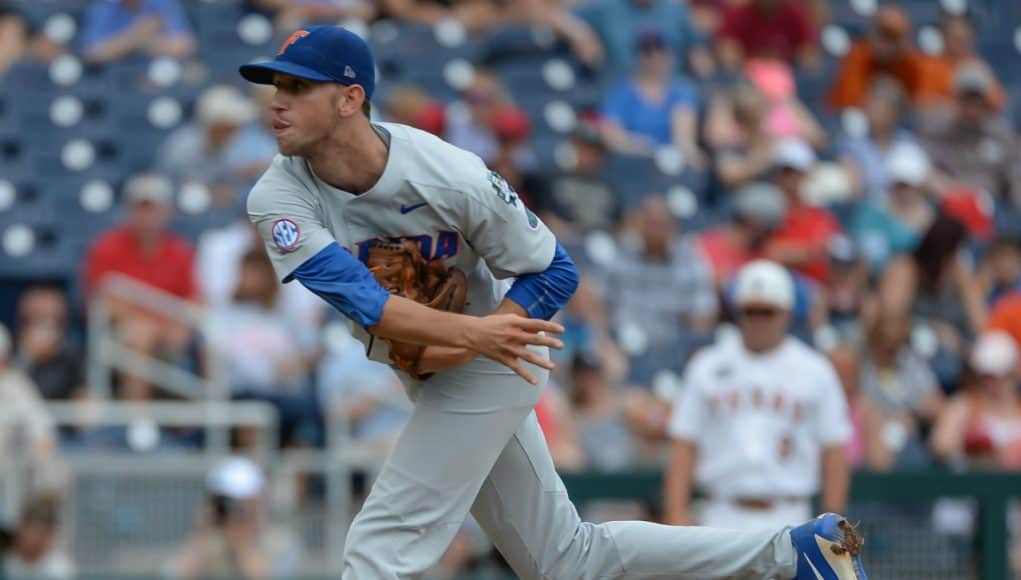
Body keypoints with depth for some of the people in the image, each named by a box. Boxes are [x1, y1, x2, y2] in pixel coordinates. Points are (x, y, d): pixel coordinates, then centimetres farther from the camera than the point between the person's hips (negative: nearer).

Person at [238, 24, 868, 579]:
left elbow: (555, 274, -14)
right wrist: (469, 332, -47)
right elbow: (354, 295, -32)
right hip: (428, 375, 6)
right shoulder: (279, 198, -18)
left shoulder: (454, 179, -26)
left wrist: (460, 348, -29)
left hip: (485, 365, -6)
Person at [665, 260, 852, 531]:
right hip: (723, 519, 1)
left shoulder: (814, 371, 5)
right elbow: (684, 446, 7)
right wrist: (676, 511, -3)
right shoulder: (707, 367, 8)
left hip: (787, 523, -1)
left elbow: (834, 451, 5)